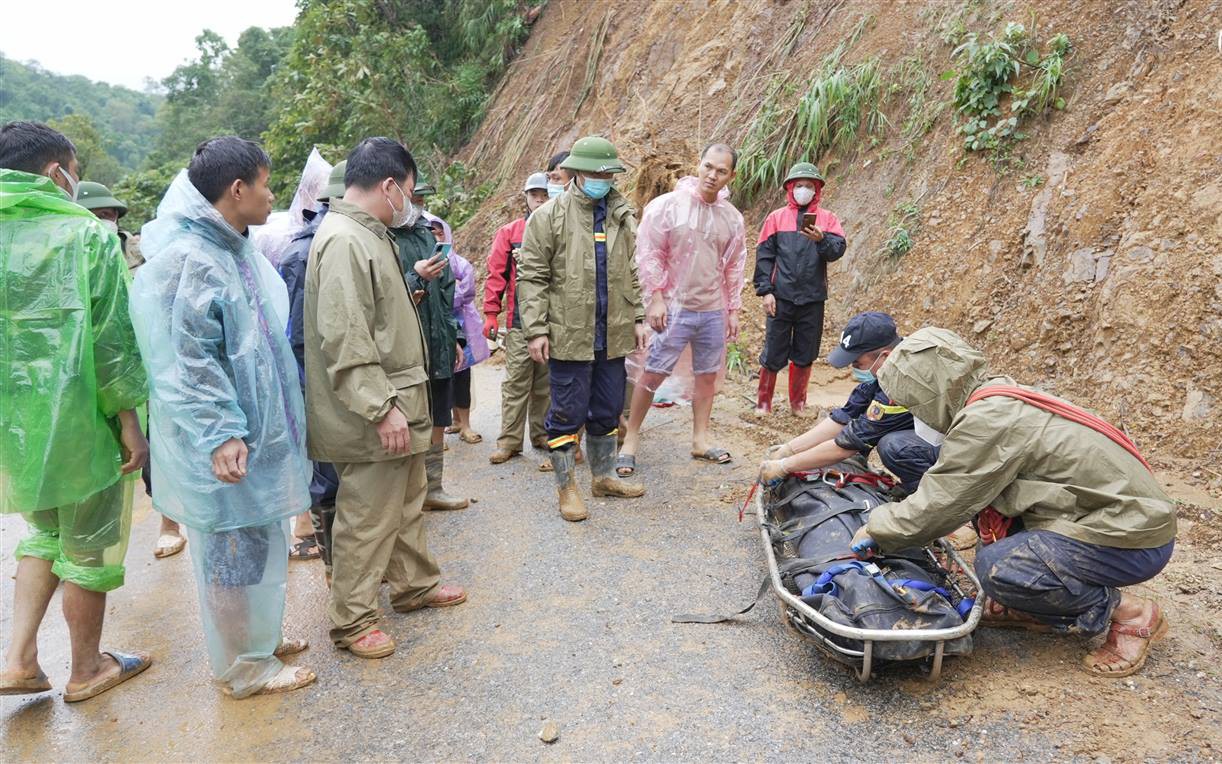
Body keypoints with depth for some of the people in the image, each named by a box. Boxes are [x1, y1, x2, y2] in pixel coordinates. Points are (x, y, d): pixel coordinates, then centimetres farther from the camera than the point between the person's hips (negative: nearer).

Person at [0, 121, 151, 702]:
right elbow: (112, 339, -15)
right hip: (79, 420, -6)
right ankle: (86, 670, 25)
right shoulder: (87, 235, -11)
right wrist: (129, 418, -7)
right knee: (89, 548, 10)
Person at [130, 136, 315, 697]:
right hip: (224, 444, -10)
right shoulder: (187, 259, -19)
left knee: (261, 539, 20)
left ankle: (260, 634, 38)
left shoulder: (235, 248, 11)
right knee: (234, 549, 4)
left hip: (261, 429, 10)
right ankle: (245, 666, 21)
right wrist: (219, 432, -27)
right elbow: (187, 358, -23)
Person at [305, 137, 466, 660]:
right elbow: (345, 340, -26)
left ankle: (414, 585, 40)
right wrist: (383, 408, -25)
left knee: (407, 501, 23)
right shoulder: (344, 241, -20)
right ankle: (351, 621, 19)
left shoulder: (369, 234, 13)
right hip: (373, 417, -11)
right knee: (367, 518, 2)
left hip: (397, 403, 11)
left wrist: (413, 284, 11)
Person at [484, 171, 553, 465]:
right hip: (520, 322, -1)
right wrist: (491, 314, -3)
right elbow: (496, 275, 3)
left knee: (547, 382, 11)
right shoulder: (509, 232, 5)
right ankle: (509, 441, 5)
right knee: (516, 382, -1)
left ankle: (542, 434, 23)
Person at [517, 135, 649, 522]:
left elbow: (631, 272, 17)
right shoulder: (549, 216, -6)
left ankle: (604, 476, 34)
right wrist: (535, 329, -12)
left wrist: (637, 318, 12)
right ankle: (566, 486, 19)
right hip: (569, 335, -5)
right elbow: (531, 276, -7)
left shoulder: (622, 215, 10)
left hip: (612, 336, 5)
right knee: (568, 413, 4)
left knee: (607, 411, 16)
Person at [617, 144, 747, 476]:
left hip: (713, 311, 5)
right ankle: (631, 440, 9)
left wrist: (733, 310, 13)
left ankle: (700, 440, 25)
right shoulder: (667, 206, -7)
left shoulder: (733, 218, 6)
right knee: (651, 373, -4)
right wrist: (655, 298, -12)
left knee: (707, 374, 11)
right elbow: (649, 255, -7)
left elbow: (734, 268, 13)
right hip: (673, 308, -5)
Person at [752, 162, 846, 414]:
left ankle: (798, 402, 24)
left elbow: (838, 250, -6)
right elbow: (764, 256, 1)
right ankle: (763, 401, 16)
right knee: (774, 353, 2)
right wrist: (765, 291, -7)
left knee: (805, 353, 10)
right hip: (781, 297, -1)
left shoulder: (827, 219, 7)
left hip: (813, 298, 2)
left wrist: (821, 239, -26)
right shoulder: (776, 218, 5)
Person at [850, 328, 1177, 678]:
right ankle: (1033, 607, 13)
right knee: (983, 492, 5)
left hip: (1133, 539, -10)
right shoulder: (1001, 399, 7)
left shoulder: (986, 422, -23)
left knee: (996, 567, -22)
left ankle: (1129, 613, -2)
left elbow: (938, 505, -18)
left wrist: (876, 530, -4)